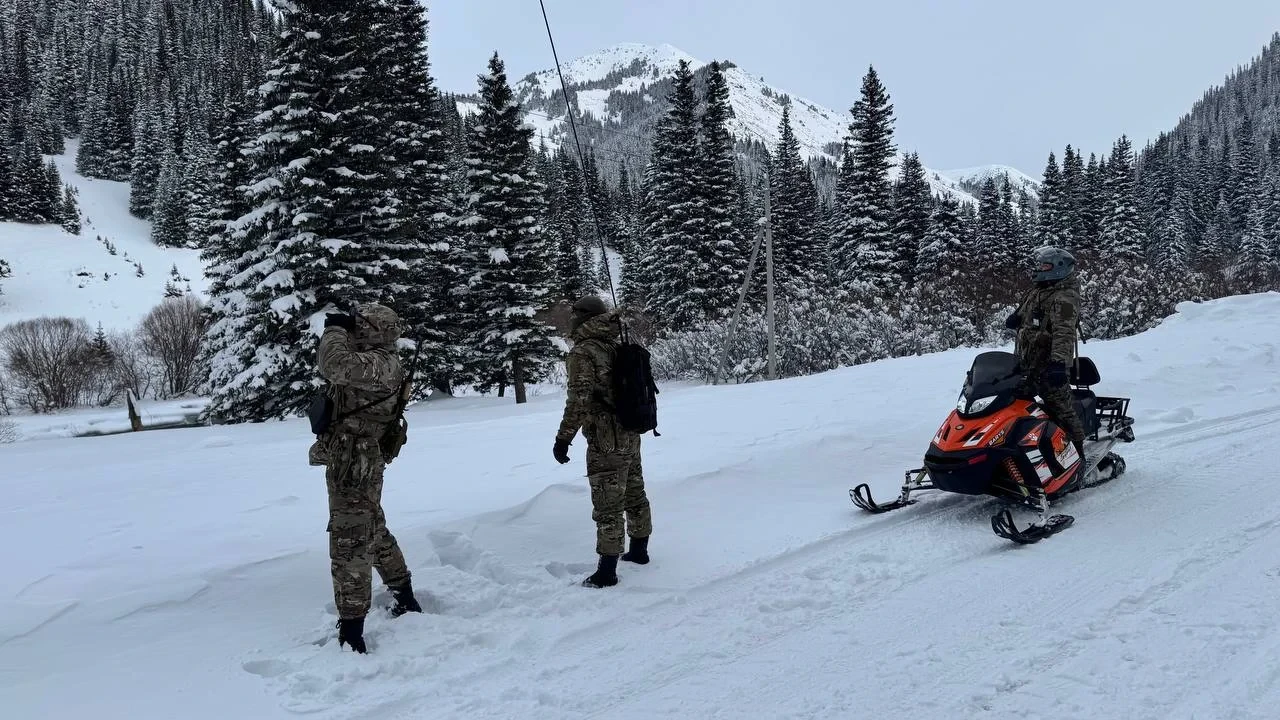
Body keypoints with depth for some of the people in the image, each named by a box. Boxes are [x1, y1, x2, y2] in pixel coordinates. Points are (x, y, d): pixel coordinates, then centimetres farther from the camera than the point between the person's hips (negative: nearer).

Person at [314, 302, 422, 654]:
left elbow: (336, 366, -32)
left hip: (354, 467, -11)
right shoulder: (370, 362, 12)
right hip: (354, 465, 11)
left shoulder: (381, 363, -19)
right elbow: (332, 372, 25)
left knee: (349, 547, -8)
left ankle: (351, 634, -2)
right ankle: (405, 599, 40)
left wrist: (334, 329, -18)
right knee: (375, 534, 24)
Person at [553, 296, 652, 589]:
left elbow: (579, 400, -21)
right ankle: (639, 551, 34)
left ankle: (607, 571, 2)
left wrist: (563, 438, -16)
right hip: (631, 436, 8)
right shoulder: (618, 347, 9)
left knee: (608, 504, -3)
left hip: (606, 441, -8)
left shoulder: (582, 352, -14)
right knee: (635, 494, 19)